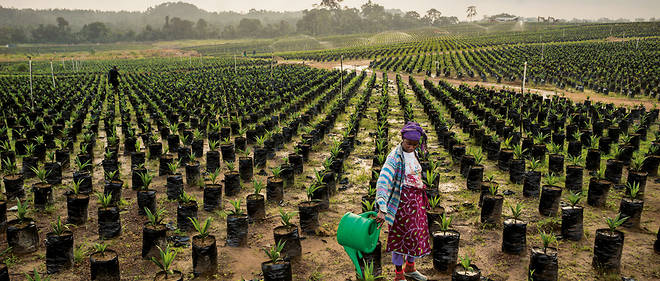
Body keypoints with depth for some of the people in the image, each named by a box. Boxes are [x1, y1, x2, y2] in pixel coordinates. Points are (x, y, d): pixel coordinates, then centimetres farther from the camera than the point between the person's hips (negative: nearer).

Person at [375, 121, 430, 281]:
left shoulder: (414, 152, 4)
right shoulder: (395, 157, -21)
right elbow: (383, 182, -30)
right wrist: (382, 209, -38)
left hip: (418, 198, 8)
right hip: (402, 200, -8)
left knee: (416, 233, 17)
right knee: (401, 235, 3)